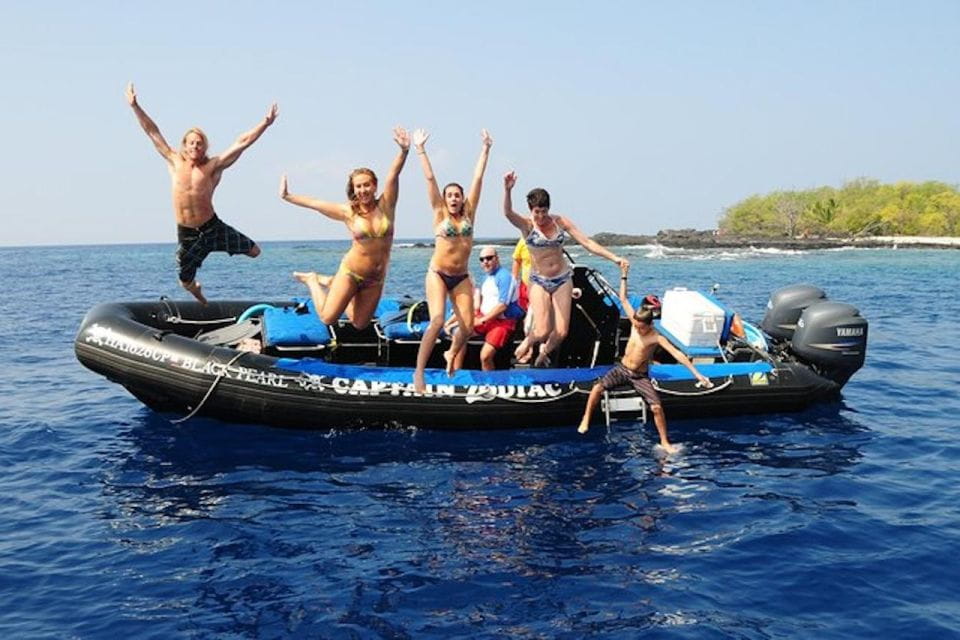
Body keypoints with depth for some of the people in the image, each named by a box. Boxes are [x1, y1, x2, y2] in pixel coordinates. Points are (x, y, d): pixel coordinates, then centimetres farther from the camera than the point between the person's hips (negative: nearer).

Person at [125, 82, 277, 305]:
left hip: (212, 227, -1)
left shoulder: (213, 166, -7)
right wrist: (135, 106, 1)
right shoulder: (174, 162, 0)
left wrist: (265, 123, -21)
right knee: (185, 282, 10)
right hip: (186, 234, 1)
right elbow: (153, 132, 3)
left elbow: (242, 142, -13)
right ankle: (198, 292, 50)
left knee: (254, 252, 4)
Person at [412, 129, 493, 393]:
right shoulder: (440, 214, 0)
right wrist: (420, 150, -5)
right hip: (438, 274, -3)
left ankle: (451, 354, 32)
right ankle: (419, 371, -13)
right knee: (437, 321, -21)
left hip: (462, 278, 4)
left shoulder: (469, 214, 6)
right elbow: (430, 178, -3)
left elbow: (477, 178, 6)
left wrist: (485, 150, 6)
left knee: (467, 327, -1)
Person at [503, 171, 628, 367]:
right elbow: (508, 213, -31)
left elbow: (587, 242, -4)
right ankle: (528, 341, 22)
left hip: (563, 279, 3)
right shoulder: (526, 225, -11)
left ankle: (544, 352, 33)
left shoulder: (561, 221, -3)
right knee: (542, 331, -15)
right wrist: (507, 190, -50)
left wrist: (614, 258, -11)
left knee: (561, 332, -1)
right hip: (539, 282, -3)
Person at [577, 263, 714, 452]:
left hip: (640, 376, -3)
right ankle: (586, 419, 2)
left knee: (656, 407, -16)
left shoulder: (657, 338, -20)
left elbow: (677, 354, -26)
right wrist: (624, 276, -3)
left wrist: (697, 374, -32)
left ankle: (664, 442, 1)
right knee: (597, 388, -19)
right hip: (622, 369, 3)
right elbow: (623, 300, -1)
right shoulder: (635, 323, -7)